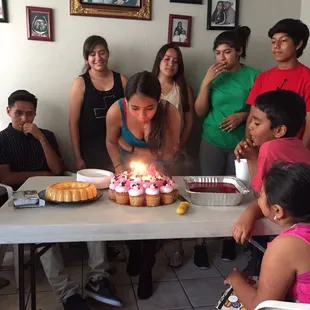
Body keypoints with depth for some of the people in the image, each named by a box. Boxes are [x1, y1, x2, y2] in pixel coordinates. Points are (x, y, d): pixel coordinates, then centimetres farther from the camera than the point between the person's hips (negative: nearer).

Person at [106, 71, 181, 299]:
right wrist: (119, 168, -19)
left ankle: (146, 271, 23)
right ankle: (134, 253, 39)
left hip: (156, 166, -1)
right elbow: (111, 141, -10)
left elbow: (168, 156, -26)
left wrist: (154, 132, -41)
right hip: (127, 161, 1)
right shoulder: (116, 111, -32)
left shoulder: (170, 112, -36)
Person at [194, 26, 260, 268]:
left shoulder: (253, 76, -4)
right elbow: (200, 112, 0)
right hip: (212, 143, 1)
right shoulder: (213, 76, 2)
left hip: (240, 144, -1)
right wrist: (206, 82, -10)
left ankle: (230, 239, 26)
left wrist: (243, 115, -17)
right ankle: (201, 243, 13)